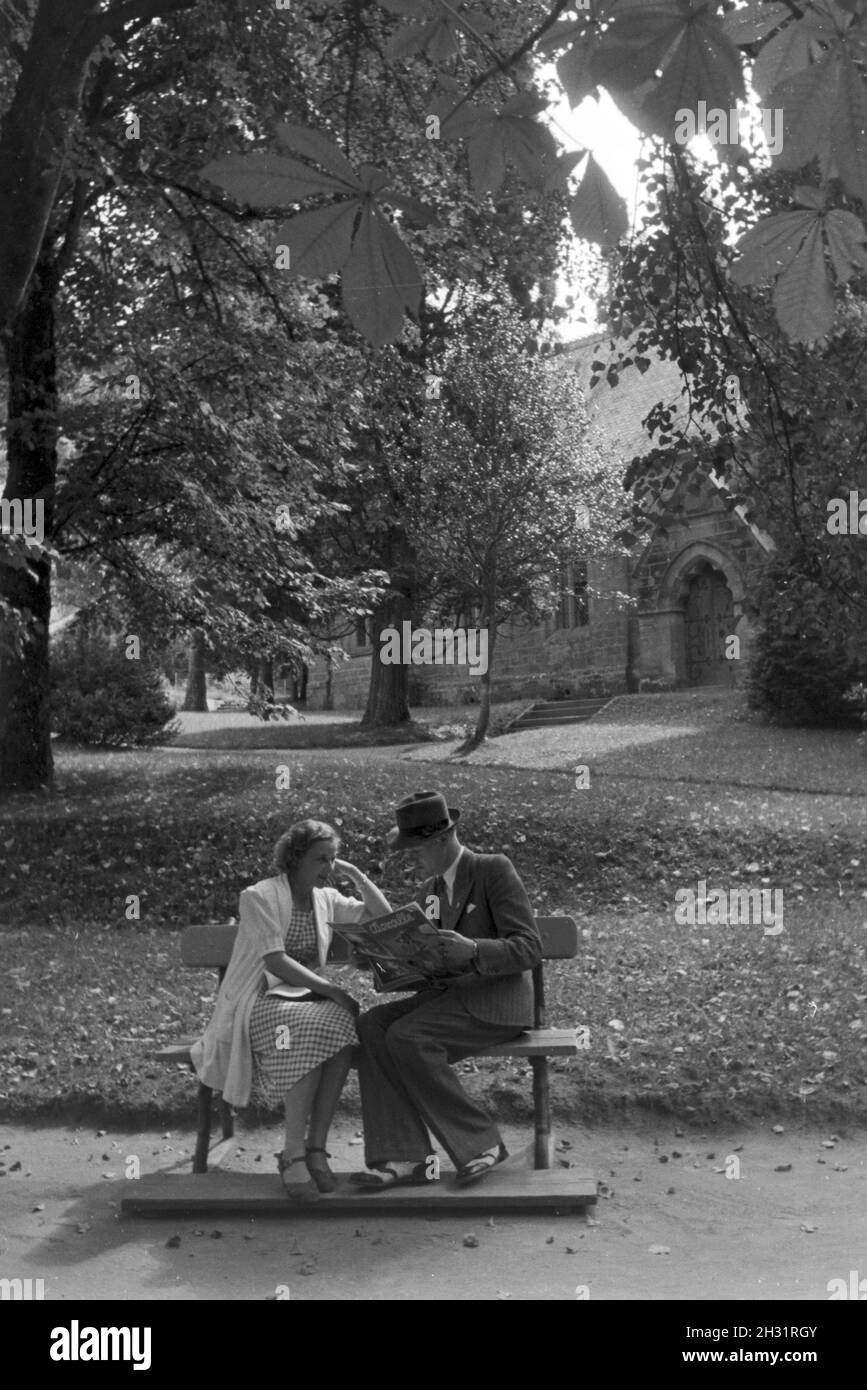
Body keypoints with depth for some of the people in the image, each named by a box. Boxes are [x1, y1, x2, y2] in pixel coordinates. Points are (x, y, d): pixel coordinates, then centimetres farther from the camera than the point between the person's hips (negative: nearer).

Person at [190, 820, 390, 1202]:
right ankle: (294, 1154, -33)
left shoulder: (326, 899, 13)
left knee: (343, 1024, -30)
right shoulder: (259, 897, -7)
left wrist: (354, 873, 7)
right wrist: (331, 990, -24)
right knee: (309, 1032, -37)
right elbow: (276, 962, -17)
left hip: (307, 1002, 5)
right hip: (259, 1003, -5)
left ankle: (315, 1148, -28)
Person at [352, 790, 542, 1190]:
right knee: (371, 1026, -18)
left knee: (406, 1037, -28)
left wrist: (472, 950, -28)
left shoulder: (495, 869, -4)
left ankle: (481, 1142, -14)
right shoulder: (430, 889, 19)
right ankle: (404, 1157, -22)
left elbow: (528, 949, -12)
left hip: (494, 998, -7)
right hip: (445, 992, 7)